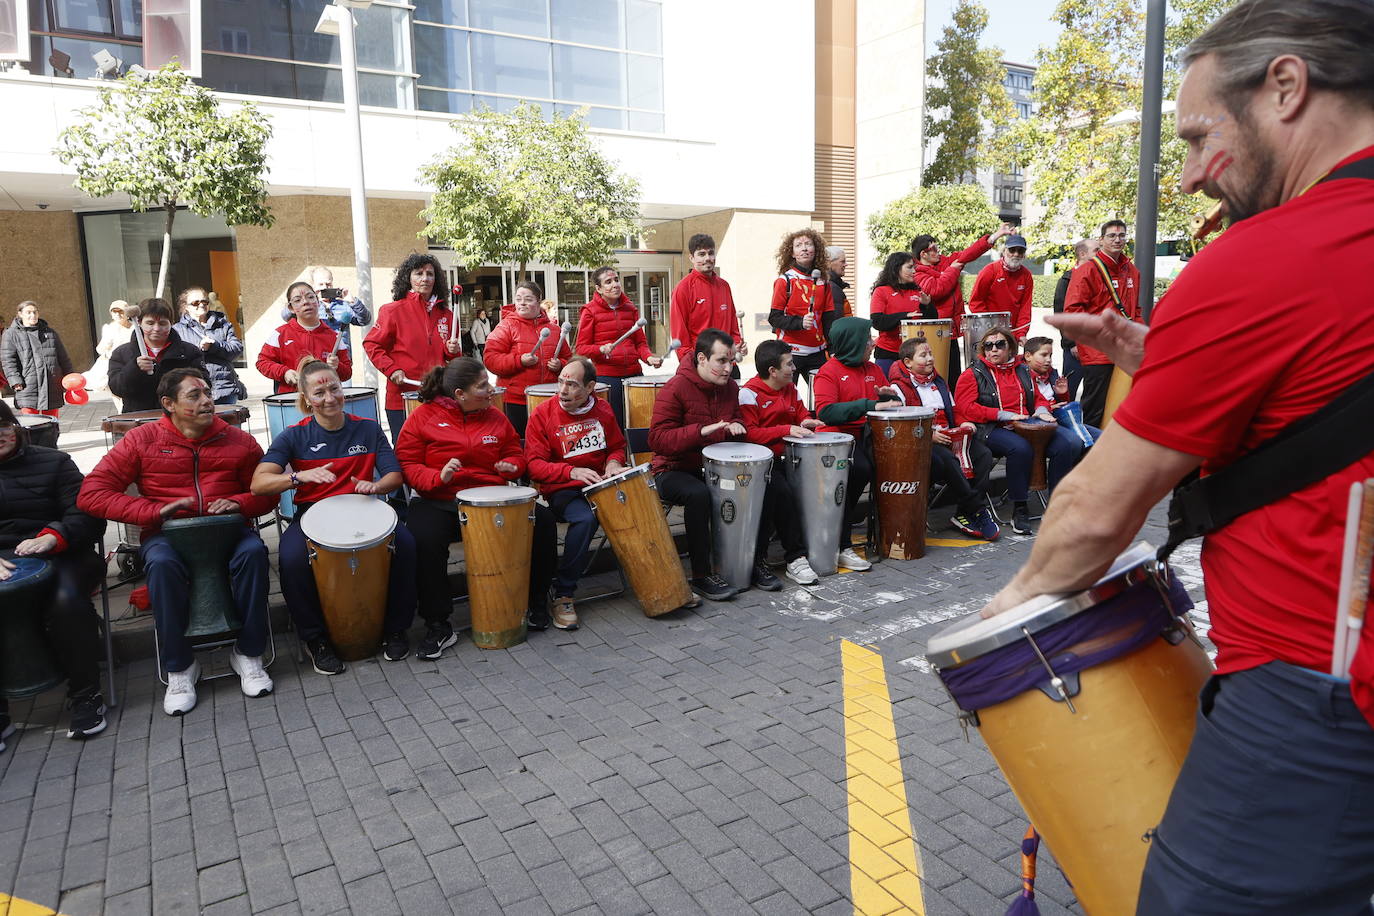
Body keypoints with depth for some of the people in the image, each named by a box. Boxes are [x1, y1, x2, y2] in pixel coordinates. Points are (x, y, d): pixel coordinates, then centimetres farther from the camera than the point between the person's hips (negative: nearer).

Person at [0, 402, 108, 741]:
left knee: (67, 598, -35)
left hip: (57, 555, -1)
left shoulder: (52, 462, 13)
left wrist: (51, 538, -20)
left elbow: (87, 515, 2)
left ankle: (85, 696, -18)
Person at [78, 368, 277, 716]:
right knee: (163, 563, -36)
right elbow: (91, 495, -2)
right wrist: (155, 511, -15)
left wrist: (238, 502, -10)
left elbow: (267, 494, 14)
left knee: (253, 551, -33)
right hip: (167, 533, 0)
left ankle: (248, 654, -17)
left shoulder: (238, 440, 8)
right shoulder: (142, 440, 3)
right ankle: (179, 668, -18)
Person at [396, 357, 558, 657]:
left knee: (543, 520, -16)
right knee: (424, 540, -35)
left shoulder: (495, 418, 10)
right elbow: (407, 463, -5)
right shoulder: (424, 416, -1)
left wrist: (510, 465, -4)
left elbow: (515, 453, 20)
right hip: (439, 502, -3)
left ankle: (537, 602, 4)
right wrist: (438, 477, -24)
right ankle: (438, 627, -19)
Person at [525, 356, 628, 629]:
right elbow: (534, 465, -9)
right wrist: (572, 472, -23)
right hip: (562, 490, -4)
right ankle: (563, 594, -19)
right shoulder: (543, 414, -5)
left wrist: (613, 462, -2)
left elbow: (617, 446, 22)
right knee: (585, 518, -34)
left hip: (601, 484, 4)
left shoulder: (603, 410, 7)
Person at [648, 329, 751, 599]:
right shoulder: (676, 388, -15)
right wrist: (702, 430, -30)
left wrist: (734, 426, 1)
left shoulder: (730, 387, 7)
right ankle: (701, 576, -22)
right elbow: (658, 439, -21)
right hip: (674, 470, -6)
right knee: (699, 494, -36)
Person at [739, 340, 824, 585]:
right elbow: (749, 433, -17)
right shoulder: (749, 393, -8)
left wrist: (806, 423, 3)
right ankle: (795, 557, -18)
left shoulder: (790, 388, 15)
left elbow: (801, 413, 29)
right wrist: (787, 429, -21)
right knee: (783, 491, -32)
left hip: (785, 457, 7)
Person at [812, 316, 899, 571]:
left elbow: (890, 404, 28)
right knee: (861, 468, -32)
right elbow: (825, 412, -20)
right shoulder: (829, 372, -4)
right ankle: (843, 548, -22)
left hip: (868, 435, 7)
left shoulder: (873, 369, 19)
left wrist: (891, 396, 3)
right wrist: (869, 405, -25)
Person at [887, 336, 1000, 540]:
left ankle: (964, 515, -18)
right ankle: (978, 510, -24)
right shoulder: (899, 387, -4)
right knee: (947, 459, -36)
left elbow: (952, 412, 30)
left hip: (948, 437, 7)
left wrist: (962, 425, 7)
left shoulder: (939, 382, 23)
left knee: (983, 454, -17)